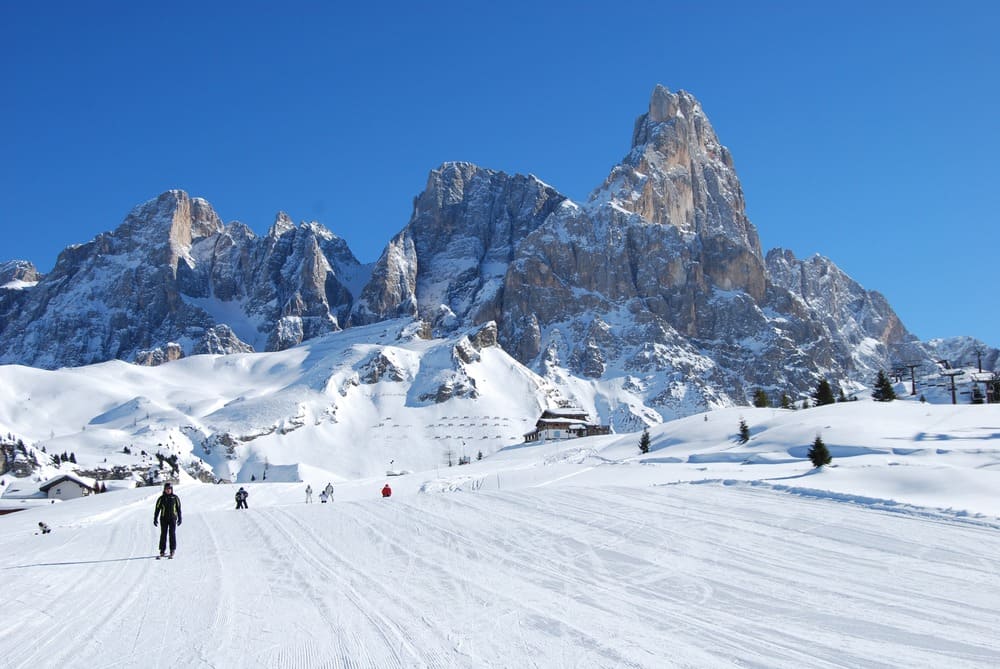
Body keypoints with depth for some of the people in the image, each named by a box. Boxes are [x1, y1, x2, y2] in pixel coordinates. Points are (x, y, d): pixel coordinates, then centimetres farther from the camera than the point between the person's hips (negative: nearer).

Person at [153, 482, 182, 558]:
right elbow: (157, 509, 6)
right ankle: (162, 550, 7)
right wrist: (155, 519, 2)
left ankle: (172, 550, 0)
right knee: (163, 534, 1)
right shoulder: (161, 498, 2)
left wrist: (180, 518, 6)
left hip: (173, 518, 0)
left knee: (172, 534, -5)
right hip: (163, 519, 0)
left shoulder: (175, 498, 4)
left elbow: (179, 508, 9)